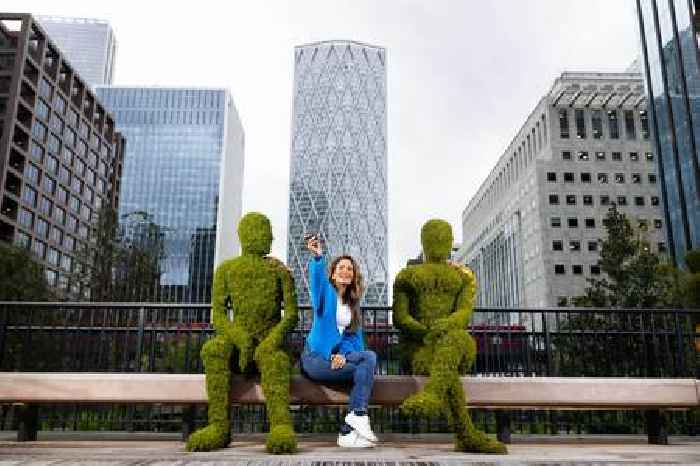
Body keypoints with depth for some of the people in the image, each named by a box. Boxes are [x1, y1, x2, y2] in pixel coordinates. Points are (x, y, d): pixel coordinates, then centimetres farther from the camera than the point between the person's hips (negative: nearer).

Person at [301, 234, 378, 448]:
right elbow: (316, 279, -24)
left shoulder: (353, 304, 17)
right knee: (369, 358, -22)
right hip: (315, 358, -5)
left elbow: (354, 335, 10)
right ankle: (358, 414, -21)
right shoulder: (326, 292, 1)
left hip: (338, 357, 5)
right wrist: (317, 258, -46)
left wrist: (344, 354, -12)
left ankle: (348, 430, -22)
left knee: (364, 369, -24)